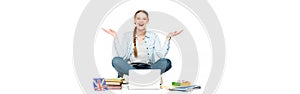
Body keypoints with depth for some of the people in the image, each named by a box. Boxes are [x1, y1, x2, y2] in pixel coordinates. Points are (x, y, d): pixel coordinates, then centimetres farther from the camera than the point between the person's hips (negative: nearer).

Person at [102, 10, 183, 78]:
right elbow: (122, 56, -2)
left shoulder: (153, 36, 12)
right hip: (131, 67, 0)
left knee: (166, 62, -28)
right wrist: (115, 37, -4)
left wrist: (168, 38, -6)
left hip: (148, 68, 1)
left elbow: (161, 55, -2)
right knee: (116, 60, -30)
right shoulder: (128, 36, 12)